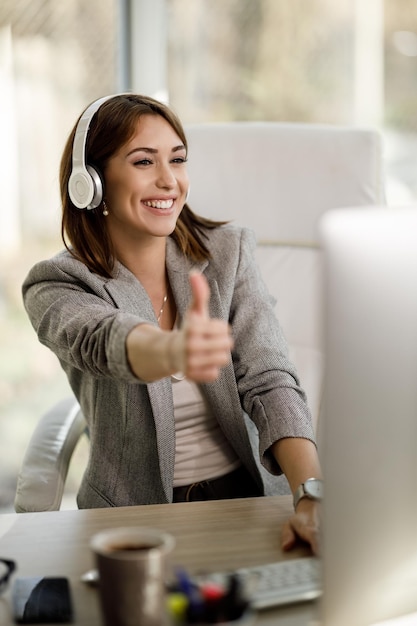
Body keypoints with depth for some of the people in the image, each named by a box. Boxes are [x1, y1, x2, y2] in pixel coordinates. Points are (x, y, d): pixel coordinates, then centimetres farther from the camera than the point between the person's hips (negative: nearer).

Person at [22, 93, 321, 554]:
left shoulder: (227, 252, 0)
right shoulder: (57, 286, -7)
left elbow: (269, 381, -9)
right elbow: (104, 340, -30)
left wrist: (312, 497, -26)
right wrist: (174, 351, -54)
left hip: (237, 502, 2)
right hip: (128, 522, -1)